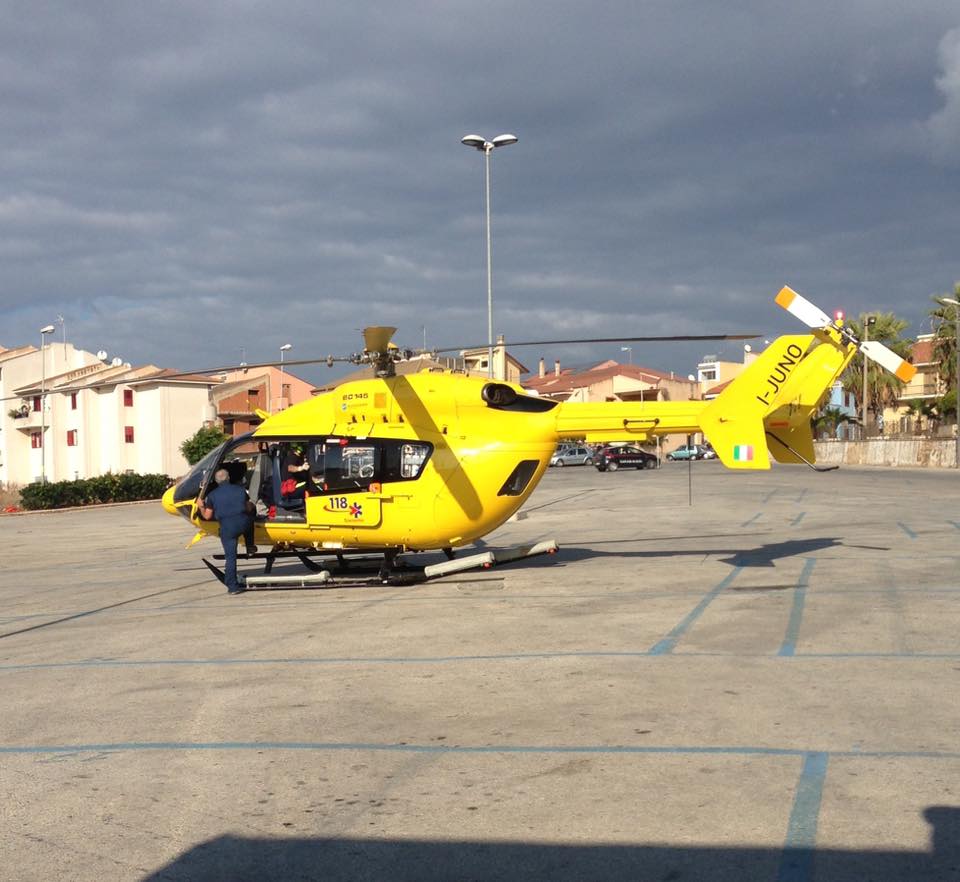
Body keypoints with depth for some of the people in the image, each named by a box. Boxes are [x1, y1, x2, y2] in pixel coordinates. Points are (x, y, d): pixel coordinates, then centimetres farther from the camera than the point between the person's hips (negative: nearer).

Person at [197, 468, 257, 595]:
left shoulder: (212, 495, 6)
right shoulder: (239, 489, 9)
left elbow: (207, 516, 7)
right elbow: (249, 508, 15)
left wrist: (201, 507, 24)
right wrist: (251, 505, 38)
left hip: (227, 527, -1)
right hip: (243, 522, 1)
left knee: (230, 557, 4)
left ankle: (232, 586, 4)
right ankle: (250, 546, 29)